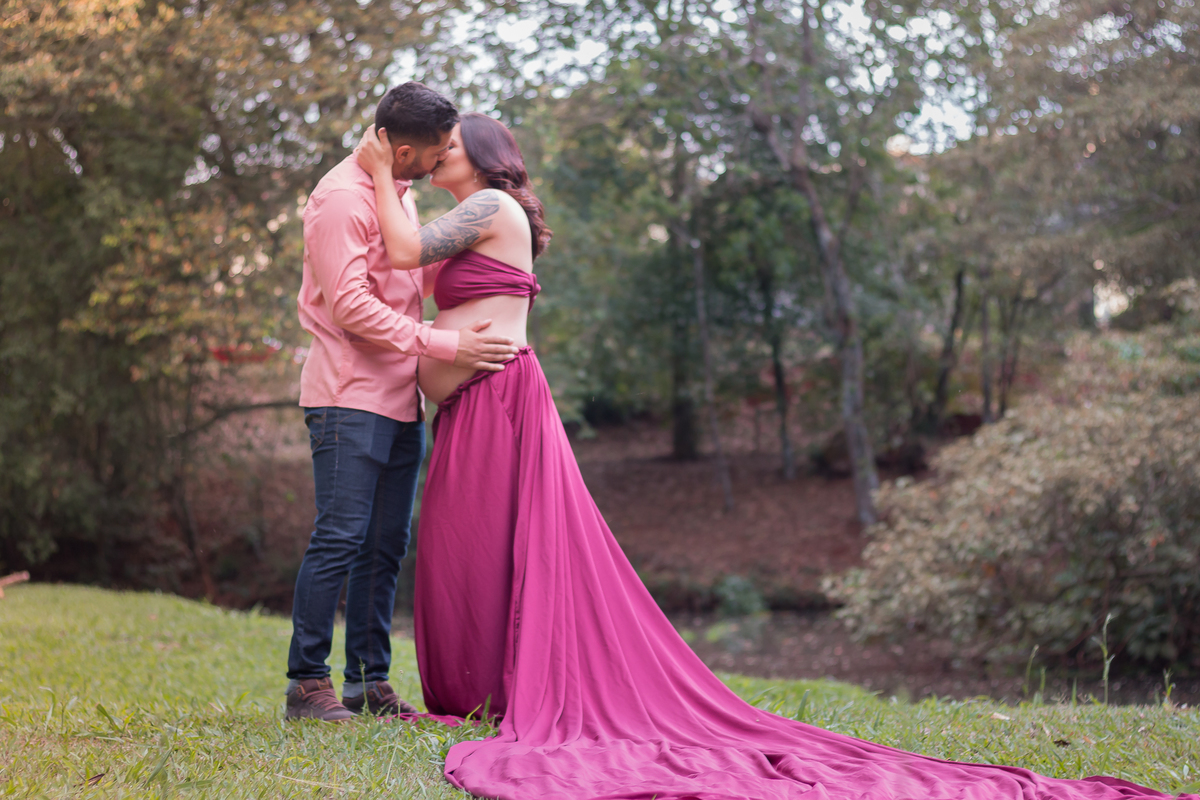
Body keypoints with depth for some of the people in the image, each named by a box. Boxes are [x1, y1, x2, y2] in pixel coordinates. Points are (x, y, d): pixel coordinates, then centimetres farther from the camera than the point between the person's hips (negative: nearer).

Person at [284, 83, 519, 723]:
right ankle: (306, 683, -4)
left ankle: (370, 681, 12)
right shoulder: (342, 197, -11)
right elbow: (351, 307, -17)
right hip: (350, 397, -9)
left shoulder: (399, 196, 18)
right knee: (340, 538, -10)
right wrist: (446, 345, -19)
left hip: (401, 400, 9)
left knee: (386, 545, 7)